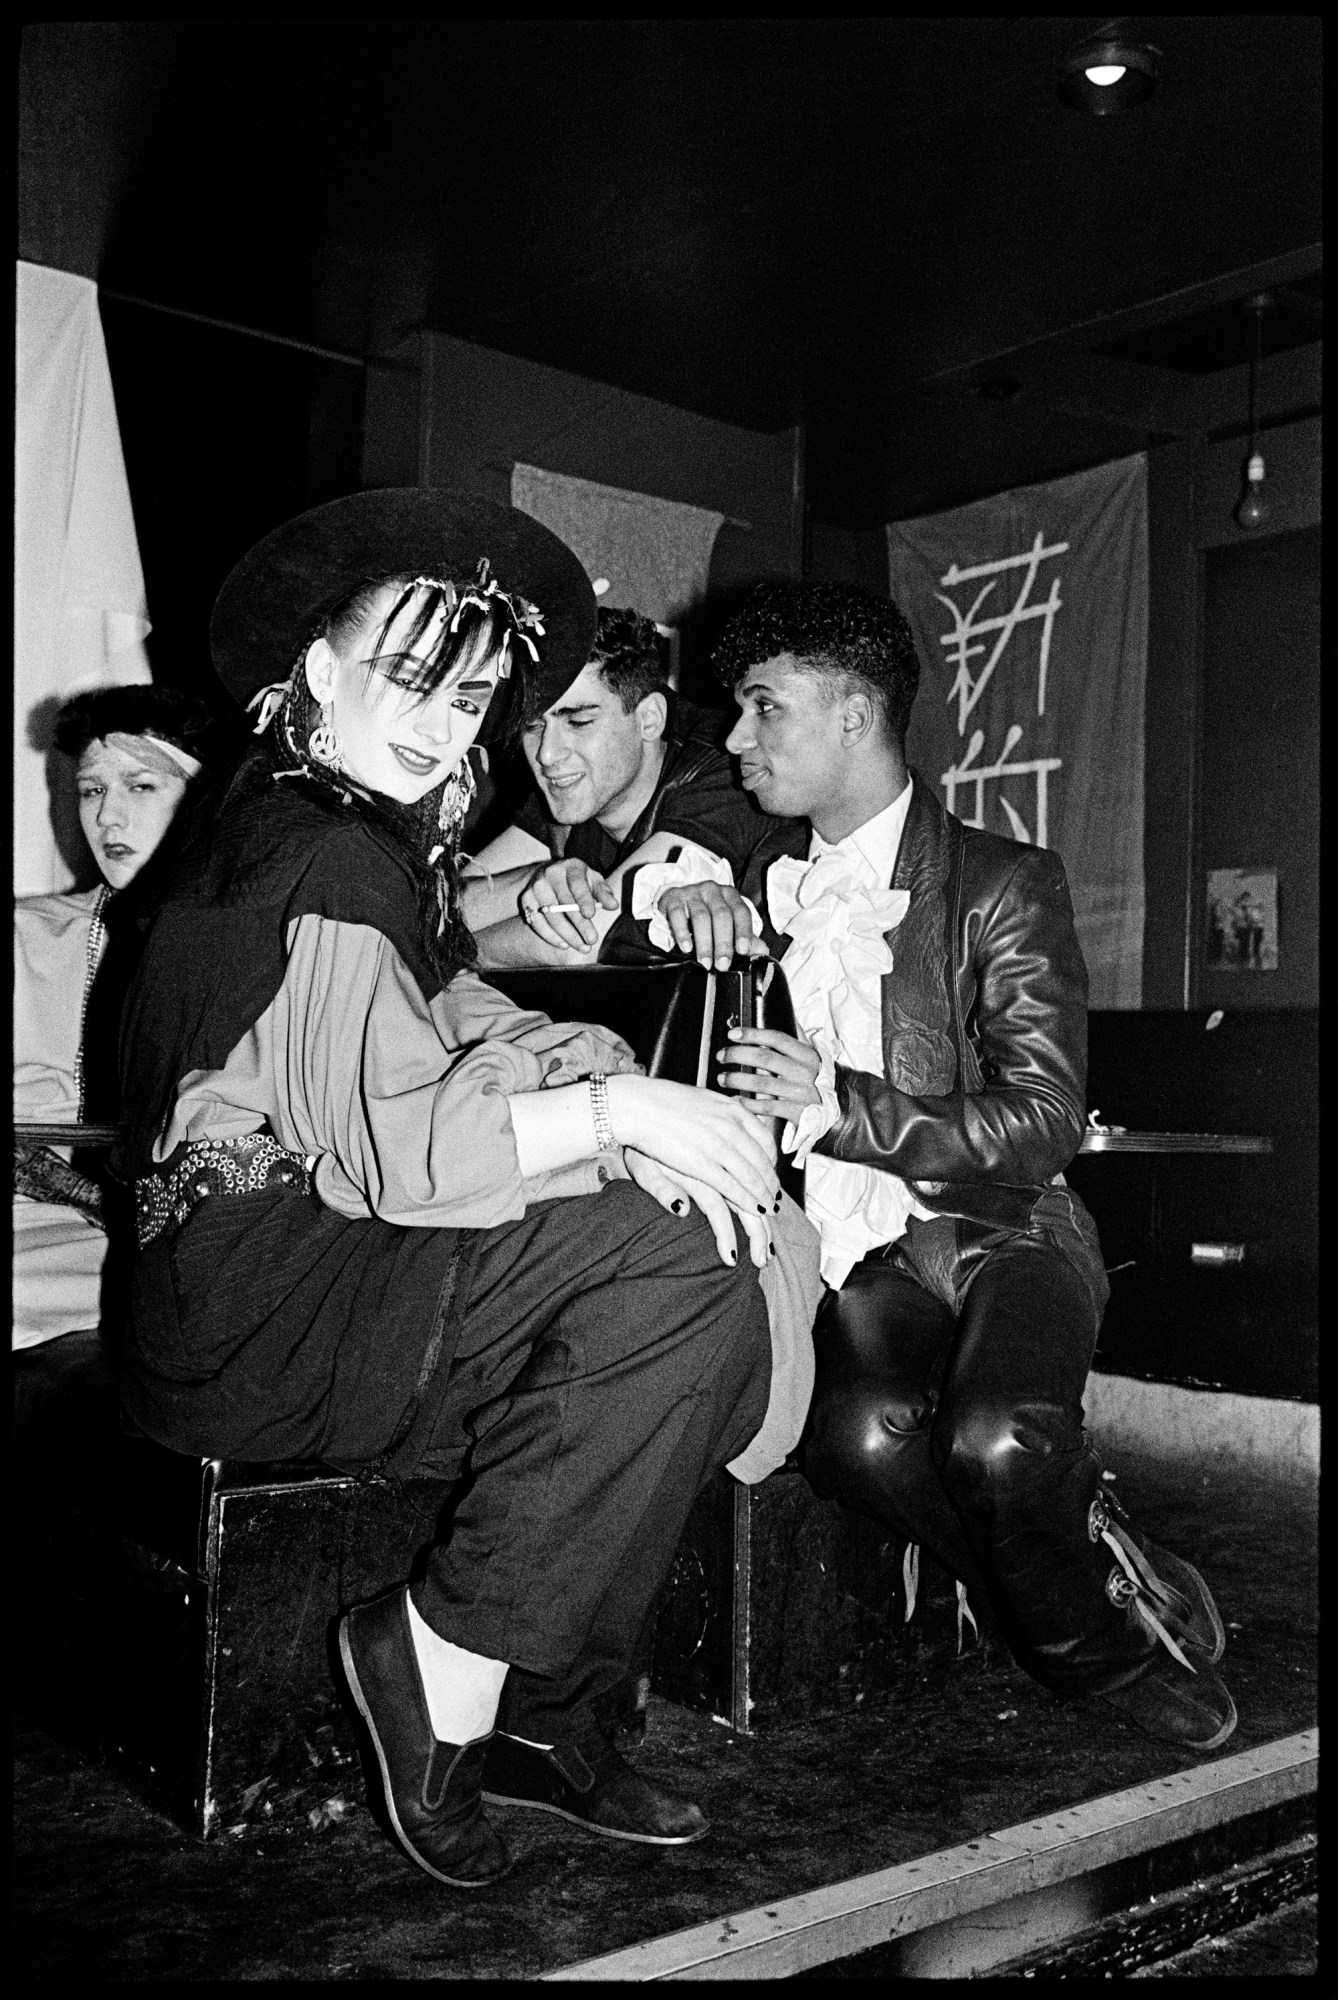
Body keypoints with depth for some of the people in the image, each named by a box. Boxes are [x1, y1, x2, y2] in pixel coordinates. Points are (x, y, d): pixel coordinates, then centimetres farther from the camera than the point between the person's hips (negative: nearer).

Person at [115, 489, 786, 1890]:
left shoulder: (388, 842, 20)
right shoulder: (321, 852, -12)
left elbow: (474, 1032, 9)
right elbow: (381, 1149, -21)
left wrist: (632, 1113, -9)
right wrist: (616, 1112, -19)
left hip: (331, 1272, 9)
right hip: (247, 1294, -9)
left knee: (719, 1327, -3)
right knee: (670, 1251, -22)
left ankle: (523, 1707, 2)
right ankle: (445, 1661, -10)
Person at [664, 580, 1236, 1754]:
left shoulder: (1003, 884, -1)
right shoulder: (766, 877, 15)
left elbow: (1043, 1125, -8)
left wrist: (842, 1105, -19)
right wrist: (687, 893, 5)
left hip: (996, 1228, -3)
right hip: (853, 1250, 3)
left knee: (996, 1438, -34)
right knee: (862, 1433, -31)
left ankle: (1079, 1613, 1)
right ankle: (1113, 1635, -6)